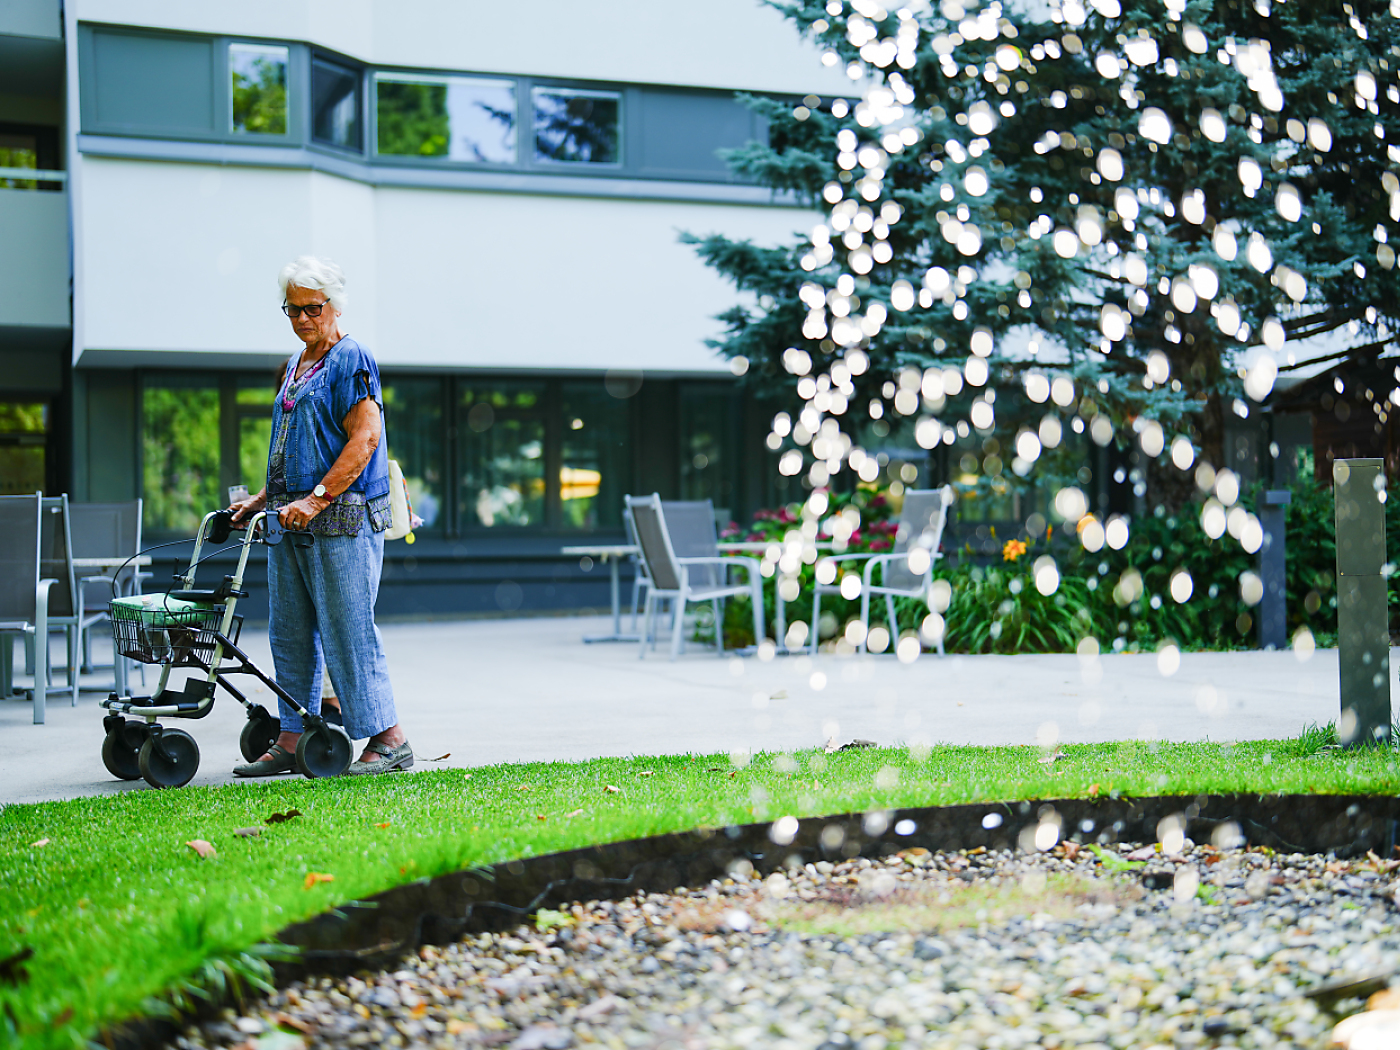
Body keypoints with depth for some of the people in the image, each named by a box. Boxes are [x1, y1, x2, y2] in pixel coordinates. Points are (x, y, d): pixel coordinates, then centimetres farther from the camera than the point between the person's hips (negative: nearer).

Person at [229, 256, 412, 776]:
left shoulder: (351, 361, -8)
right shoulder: (296, 366, 20)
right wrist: (264, 498, 16)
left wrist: (315, 499, -24)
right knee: (290, 635, 9)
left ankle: (388, 739, -2)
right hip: (290, 520, 9)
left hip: (341, 521, -9)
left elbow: (364, 439, -18)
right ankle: (292, 741, 15)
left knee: (348, 631, -8)